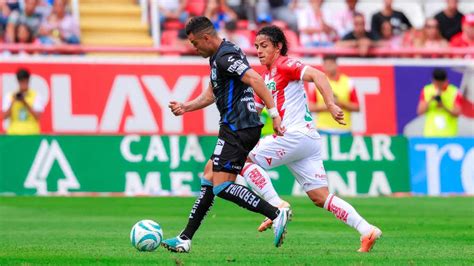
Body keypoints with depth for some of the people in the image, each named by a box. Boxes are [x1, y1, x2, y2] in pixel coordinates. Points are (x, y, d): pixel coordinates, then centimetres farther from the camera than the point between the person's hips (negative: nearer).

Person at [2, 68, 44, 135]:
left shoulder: (36, 96, 3)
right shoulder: (9, 96, 7)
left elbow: (38, 117, -5)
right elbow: (4, 116, 1)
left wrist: (25, 103, -13)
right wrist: (13, 101, -10)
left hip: (31, 133, -1)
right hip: (14, 133, 1)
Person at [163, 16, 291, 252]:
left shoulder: (226, 56, -15)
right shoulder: (217, 57, 18)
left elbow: (255, 80, -25)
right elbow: (211, 94, 29)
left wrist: (274, 114, -30)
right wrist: (186, 107, 16)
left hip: (238, 129, -11)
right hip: (235, 127, 11)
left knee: (221, 186, -12)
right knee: (209, 178, 13)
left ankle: (275, 214, -18)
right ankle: (185, 239, 17)